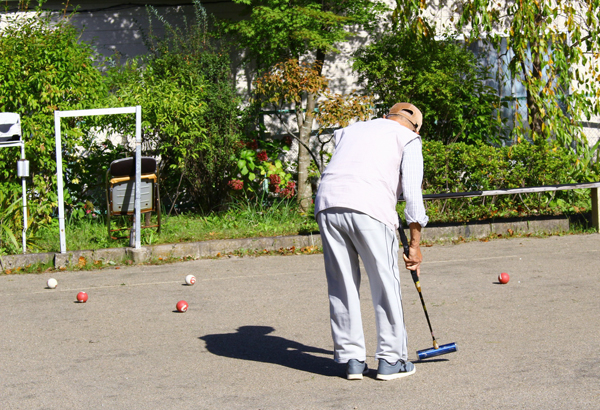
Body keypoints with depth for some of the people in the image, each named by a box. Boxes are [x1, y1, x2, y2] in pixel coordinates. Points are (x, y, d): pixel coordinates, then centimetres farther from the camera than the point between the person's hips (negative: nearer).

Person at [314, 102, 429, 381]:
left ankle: (352, 359, 14)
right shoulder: (409, 139, 16)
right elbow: (412, 192, 6)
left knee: (342, 285, 11)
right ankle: (390, 360, 11)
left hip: (327, 204, 5)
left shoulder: (350, 130, 30)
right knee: (386, 285, 7)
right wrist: (415, 244, 8)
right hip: (370, 208, -4)